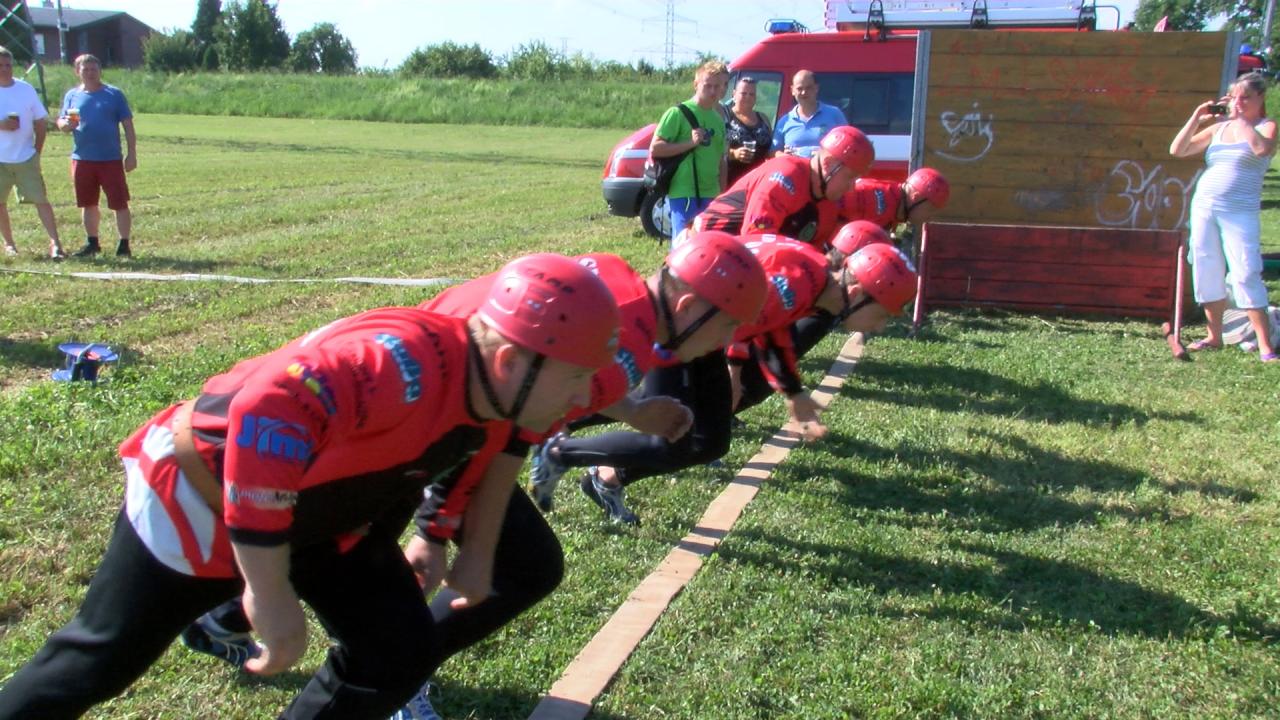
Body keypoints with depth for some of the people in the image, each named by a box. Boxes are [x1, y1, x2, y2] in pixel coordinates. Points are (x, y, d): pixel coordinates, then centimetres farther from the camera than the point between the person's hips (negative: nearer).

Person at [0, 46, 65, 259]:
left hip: (26, 158, 0)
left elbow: (41, 122, 7)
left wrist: (37, 150, 1)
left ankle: (55, 242, -12)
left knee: (41, 199, -8)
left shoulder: (26, 89, 2)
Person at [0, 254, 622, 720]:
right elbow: (267, 417, -48)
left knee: (401, 653, 2)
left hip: (325, 522, 7)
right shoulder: (409, 366, -40)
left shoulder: (500, 392, -11)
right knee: (98, 661, 9)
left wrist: (477, 552, 13)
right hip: (203, 495, -7)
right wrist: (271, 594, -41)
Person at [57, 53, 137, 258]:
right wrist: (67, 124, -15)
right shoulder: (72, 95, 10)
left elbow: (128, 125, 0)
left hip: (111, 159, -3)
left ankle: (124, 245, 3)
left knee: (119, 203, -4)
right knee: (88, 204, 12)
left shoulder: (114, 94, 1)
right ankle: (92, 243, 24)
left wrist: (131, 154, -5)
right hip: (82, 159, 4)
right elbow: (61, 123, 10)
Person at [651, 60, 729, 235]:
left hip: (711, 196, 7)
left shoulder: (719, 120, 16)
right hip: (683, 194, -7)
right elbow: (654, 149, -9)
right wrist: (690, 143, -16)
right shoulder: (678, 113, -4)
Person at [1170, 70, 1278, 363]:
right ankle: (1214, 337, 18)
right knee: (1207, 273, 7)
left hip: (1241, 213, -5)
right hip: (1203, 207, 5)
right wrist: (1196, 118, 0)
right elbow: (1177, 150, 9)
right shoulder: (1218, 128, 14)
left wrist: (1240, 119, -14)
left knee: (1245, 275, -11)